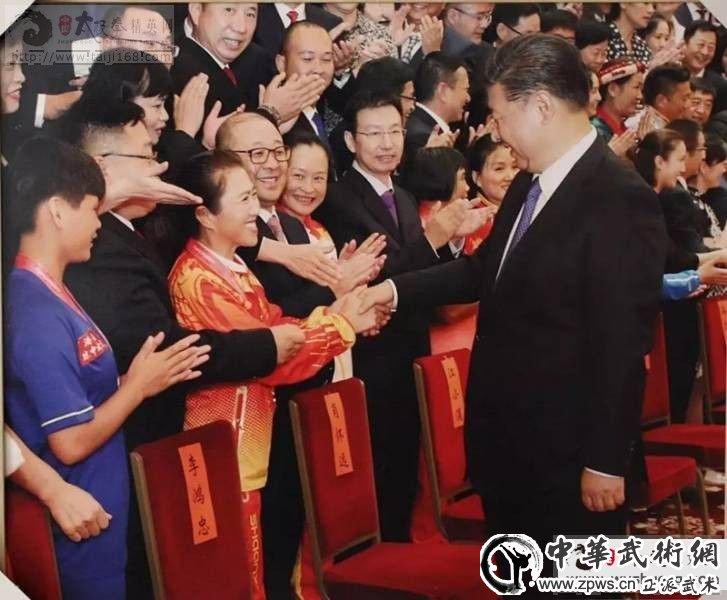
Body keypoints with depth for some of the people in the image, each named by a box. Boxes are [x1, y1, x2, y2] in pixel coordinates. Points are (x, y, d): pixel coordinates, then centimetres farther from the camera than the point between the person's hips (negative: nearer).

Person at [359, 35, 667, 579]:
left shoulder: (619, 199, -21)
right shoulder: (528, 184, 8)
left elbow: (623, 342, -22)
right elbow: (485, 269, 20)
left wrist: (606, 461, -20)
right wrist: (396, 290, 10)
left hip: (568, 451, -8)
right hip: (505, 437, 8)